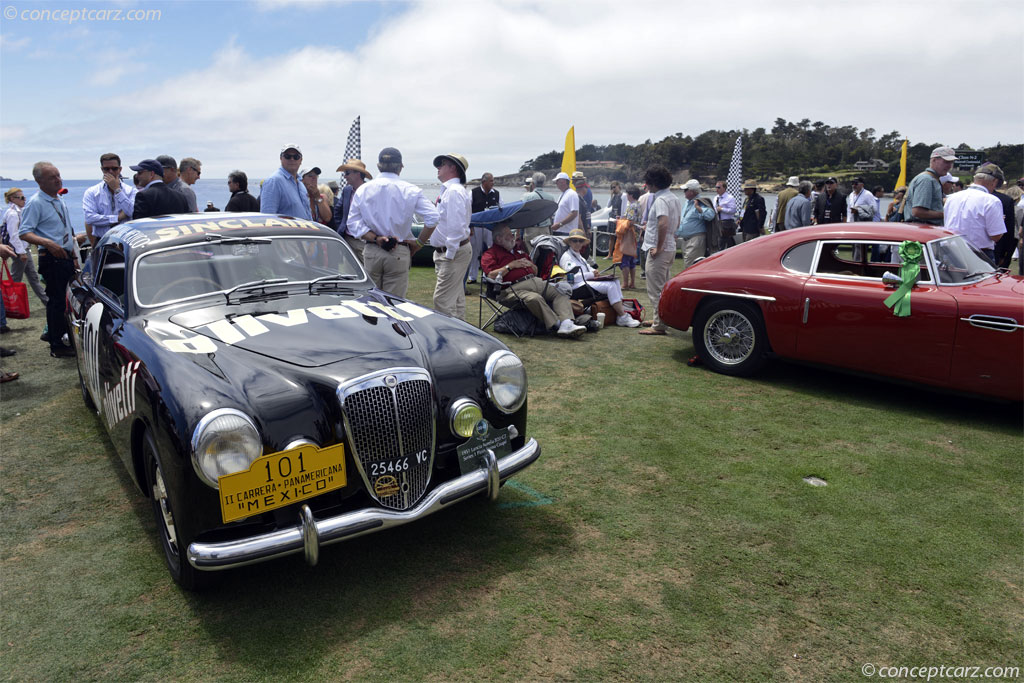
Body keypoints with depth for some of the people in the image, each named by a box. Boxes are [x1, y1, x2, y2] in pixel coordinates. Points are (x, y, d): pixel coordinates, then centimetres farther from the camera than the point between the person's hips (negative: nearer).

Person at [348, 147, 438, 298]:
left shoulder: (362, 190, 4)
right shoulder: (410, 190, -3)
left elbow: (353, 223, -1)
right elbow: (432, 218, -9)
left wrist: (375, 238, -7)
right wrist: (417, 244, -2)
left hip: (371, 253, 2)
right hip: (399, 254, -2)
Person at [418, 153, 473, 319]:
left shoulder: (454, 191, -17)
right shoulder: (449, 189, 17)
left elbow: (456, 226, -25)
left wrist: (450, 255, -23)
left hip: (454, 252, -11)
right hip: (448, 251, 11)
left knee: (442, 300, -12)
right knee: (456, 299, 17)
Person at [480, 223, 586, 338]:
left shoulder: (518, 250, 32)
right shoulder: (490, 254, 9)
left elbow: (535, 271, 36)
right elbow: (491, 275, -10)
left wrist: (530, 264, 13)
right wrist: (511, 265, -4)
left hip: (535, 281, 7)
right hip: (514, 287, -7)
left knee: (560, 293, -14)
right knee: (535, 298, -37)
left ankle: (567, 324, -33)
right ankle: (557, 325, -36)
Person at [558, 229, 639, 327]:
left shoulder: (579, 256, 27)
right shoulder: (566, 257, -4)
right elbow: (572, 277, -16)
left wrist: (595, 272, -1)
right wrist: (591, 274, -15)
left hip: (586, 283, 10)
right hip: (577, 289, -10)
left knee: (615, 281, -5)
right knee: (610, 285, -22)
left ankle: (621, 311, -15)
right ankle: (623, 317, -20)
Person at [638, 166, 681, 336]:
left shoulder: (660, 200, -18)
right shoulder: (675, 199, 13)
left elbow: (663, 223, -29)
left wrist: (658, 247, -24)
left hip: (658, 250, -10)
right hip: (670, 248, 10)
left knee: (656, 290, -6)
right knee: (664, 287, 19)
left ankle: (659, 326, -3)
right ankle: (661, 320, 29)